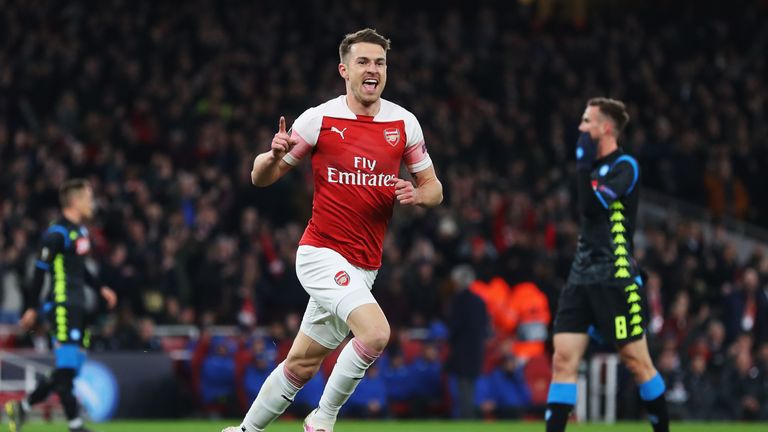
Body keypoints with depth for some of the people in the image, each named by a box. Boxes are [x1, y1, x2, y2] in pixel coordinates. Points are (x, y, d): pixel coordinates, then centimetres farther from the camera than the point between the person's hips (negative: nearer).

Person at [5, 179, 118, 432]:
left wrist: (100, 288, 21)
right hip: (62, 307, -10)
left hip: (77, 307, 10)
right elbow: (40, 270, -12)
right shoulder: (57, 234, -13)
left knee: (68, 370, 9)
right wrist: (32, 307, -13)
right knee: (66, 368, -9)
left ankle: (21, 407, 21)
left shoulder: (80, 230, 15)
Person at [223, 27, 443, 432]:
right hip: (322, 253, -5)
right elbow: (261, 177, 0)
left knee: (302, 364, 13)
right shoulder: (319, 119, -7)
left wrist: (416, 194, -12)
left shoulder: (404, 122, 3)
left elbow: (433, 188, 12)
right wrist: (275, 155, -23)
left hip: (363, 267, 5)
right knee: (376, 332, -26)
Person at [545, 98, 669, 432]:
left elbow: (593, 205, -20)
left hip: (616, 279, -7)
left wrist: (584, 163, -14)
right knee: (564, 359, -3)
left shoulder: (625, 166, -8)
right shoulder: (596, 167, 17)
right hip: (582, 276, 7)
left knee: (636, 361, -2)